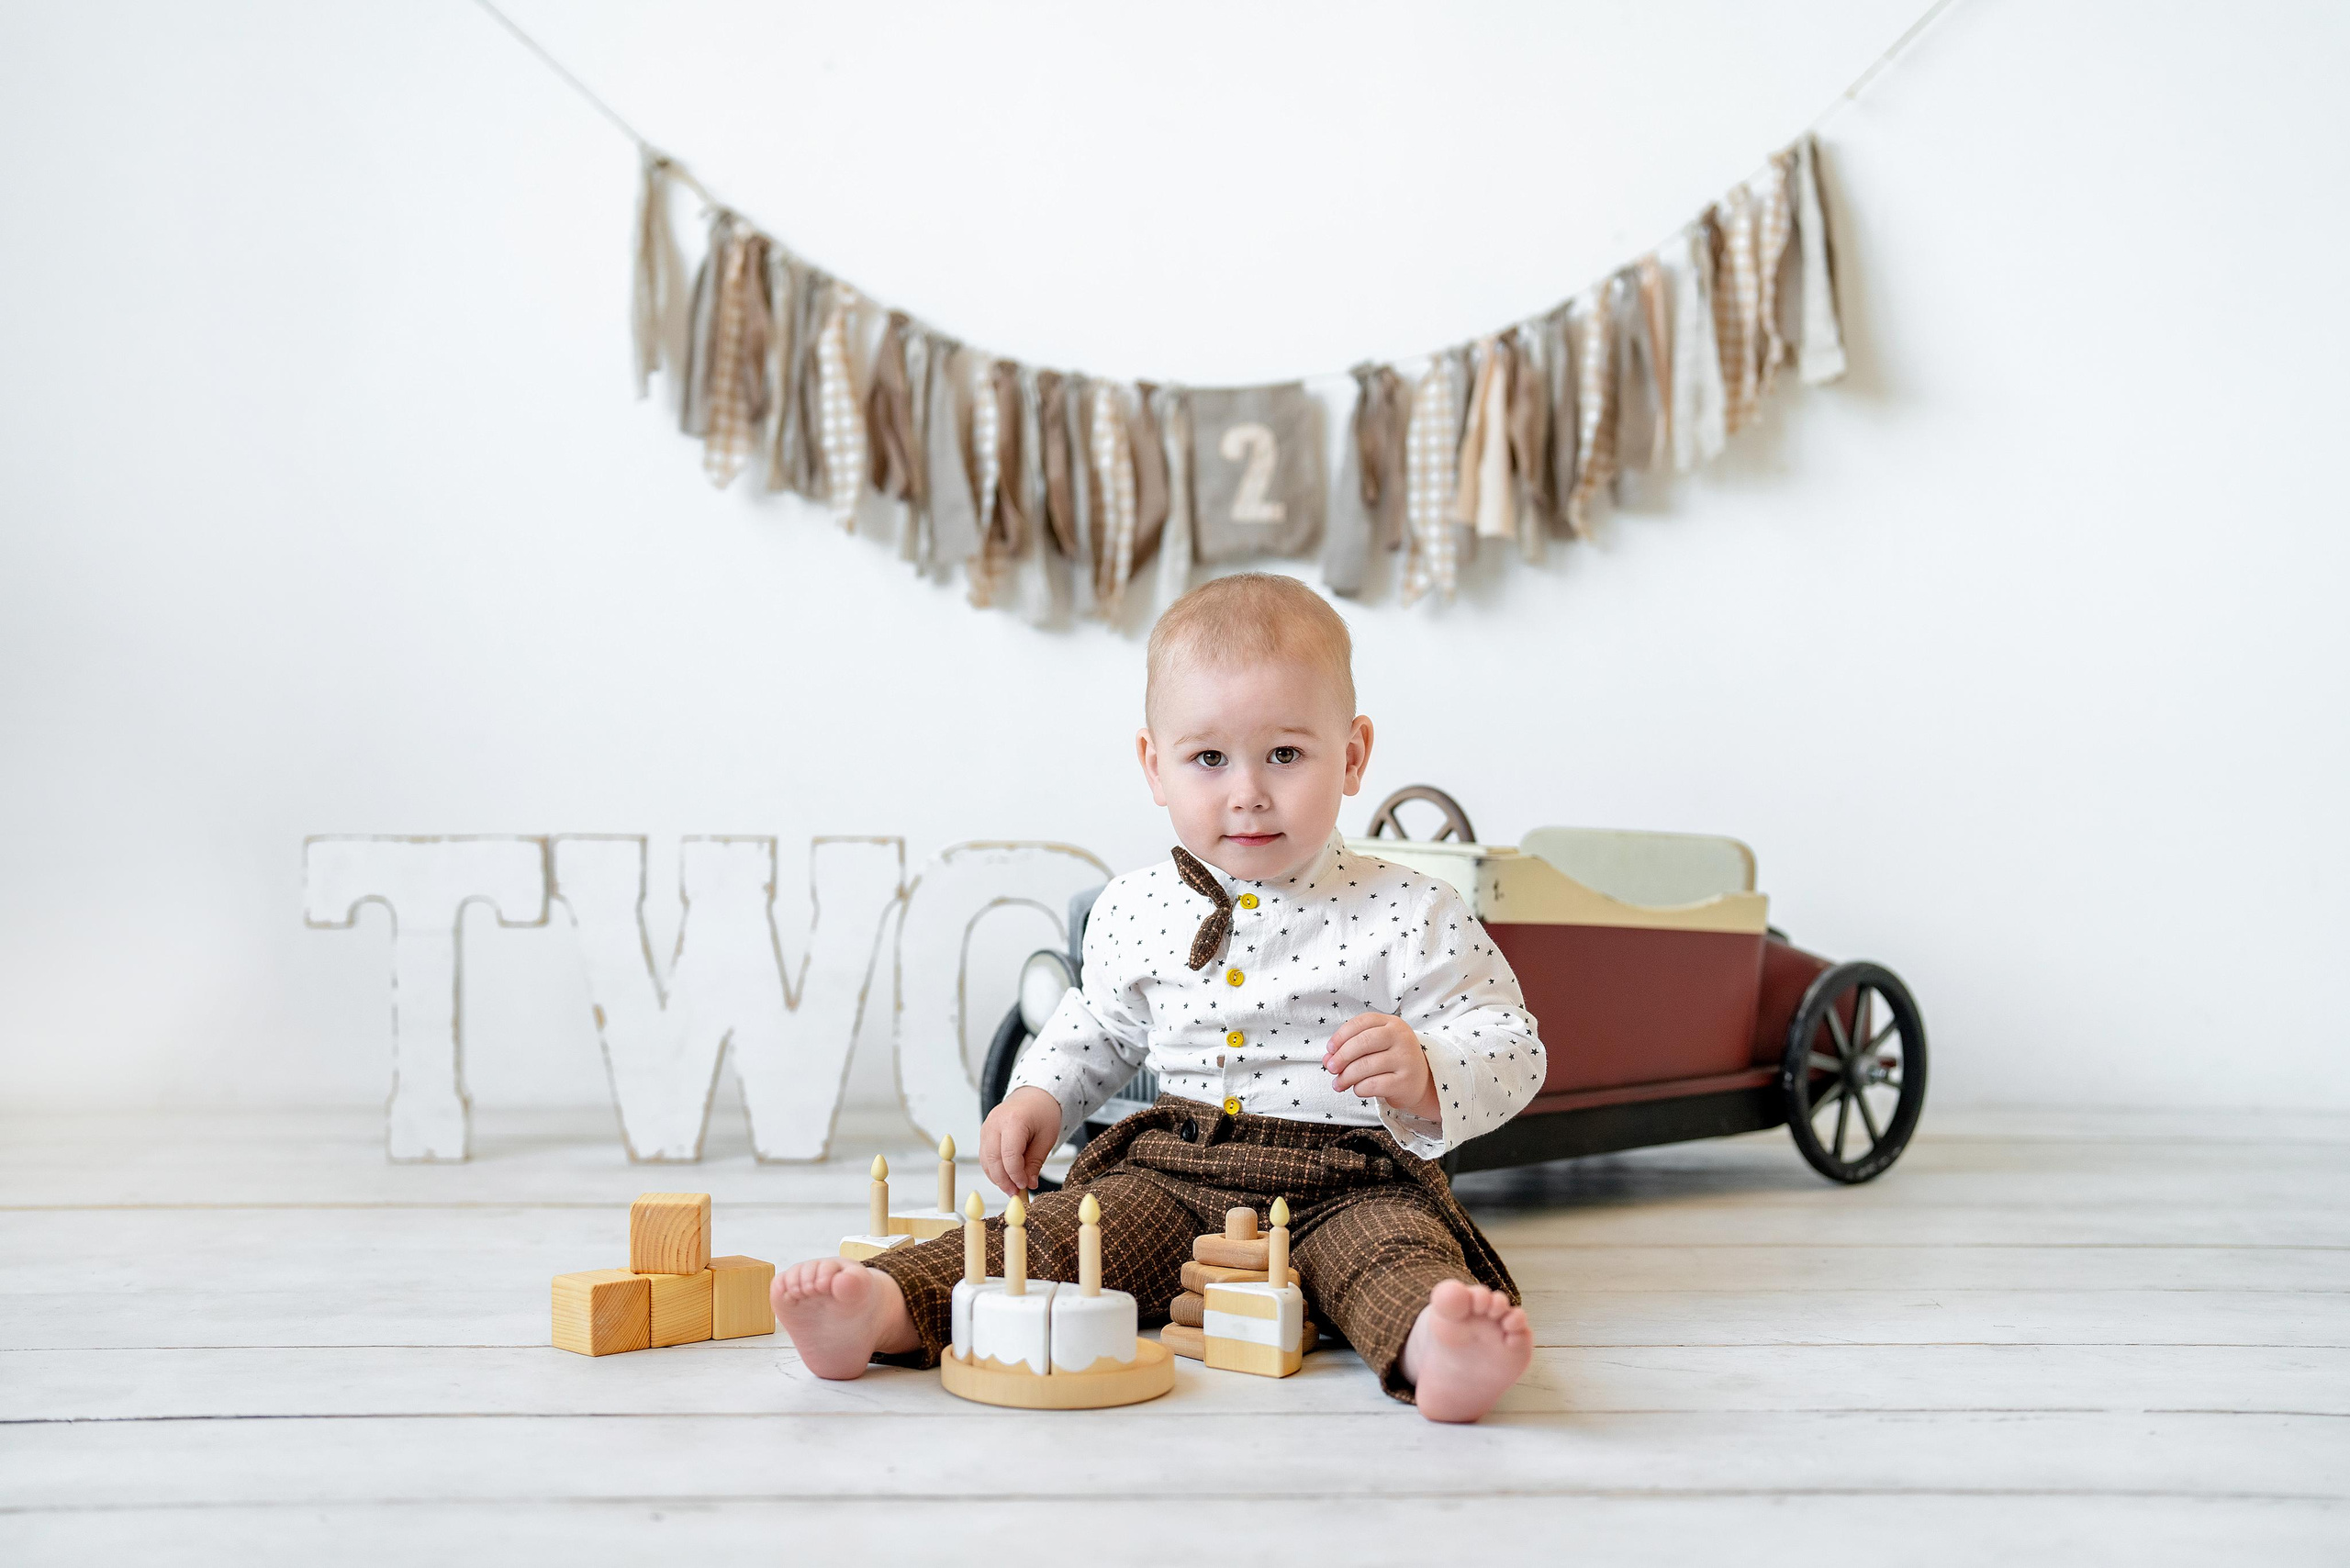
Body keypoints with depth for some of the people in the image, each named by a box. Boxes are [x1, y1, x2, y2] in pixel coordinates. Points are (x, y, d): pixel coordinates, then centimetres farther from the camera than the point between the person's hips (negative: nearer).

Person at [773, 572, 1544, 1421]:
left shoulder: (1409, 914, -4)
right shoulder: (1134, 912, 9)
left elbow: (1510, 1046, -3)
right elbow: (1099, 1025, 28)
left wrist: (1426, 1074, -23)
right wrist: (1038, 1096, 10)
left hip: (1347, 1185, -3)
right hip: (1173, 1174, 3)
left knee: (1393, 1248, -35)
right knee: (1062, 1229, -20)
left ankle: (1432, 1347, -64)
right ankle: (883, 1308, -39)